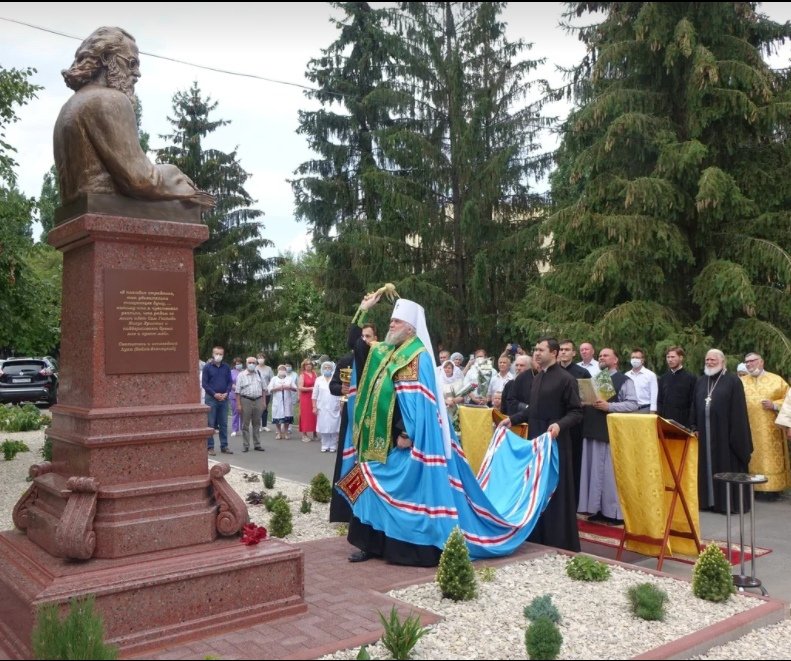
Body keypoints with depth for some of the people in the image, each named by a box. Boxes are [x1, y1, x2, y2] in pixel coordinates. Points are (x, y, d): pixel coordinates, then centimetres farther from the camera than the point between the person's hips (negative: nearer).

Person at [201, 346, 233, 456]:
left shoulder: (226, 367, 8)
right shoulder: (207, 367, -2)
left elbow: (229, 382, 10)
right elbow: (204, 383, -4)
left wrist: (226, 393, -7)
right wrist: (214, 394, -13)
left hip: (224, 398, 3)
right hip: (211, 398, -3)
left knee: (224, 424, 8)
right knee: (210, 424, 0)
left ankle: (224, 446, 15)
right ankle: (210, 447, 5)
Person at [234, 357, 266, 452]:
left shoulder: (259, 374, 11)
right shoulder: (241, 375, 0)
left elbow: (263, 389, 15)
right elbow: (238, 391, -3)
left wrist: (263, 401, 9)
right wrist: (238, 404, -9)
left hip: (258, 400, 3)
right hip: (246, 400, -3)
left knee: (257, 424, 10)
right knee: (245, 424, 1)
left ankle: (257, 444, 18)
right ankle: (245, 446, 8)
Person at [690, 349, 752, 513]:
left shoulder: (733, 381, -4)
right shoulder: (700, 381, 13)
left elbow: (738, 411, -8)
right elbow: (694, 407, 15)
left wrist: (737, 436, -12)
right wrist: (694, 428, 6)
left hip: (724, 433, -5)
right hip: (704, 434, 5)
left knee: (726, 467, -1)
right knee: (706, 467, 8)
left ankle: (729, 502, 7)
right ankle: (707, 500, 16)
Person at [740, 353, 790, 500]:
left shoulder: (776, 380, 4)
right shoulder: (741, 382, 10)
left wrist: (774, 405, -12)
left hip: (770, 431, -2)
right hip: (748, 430, 2)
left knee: (770, 459, -1)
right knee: (752, 460, 3)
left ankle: (771, 488, 3)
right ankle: (753, 488, 6)